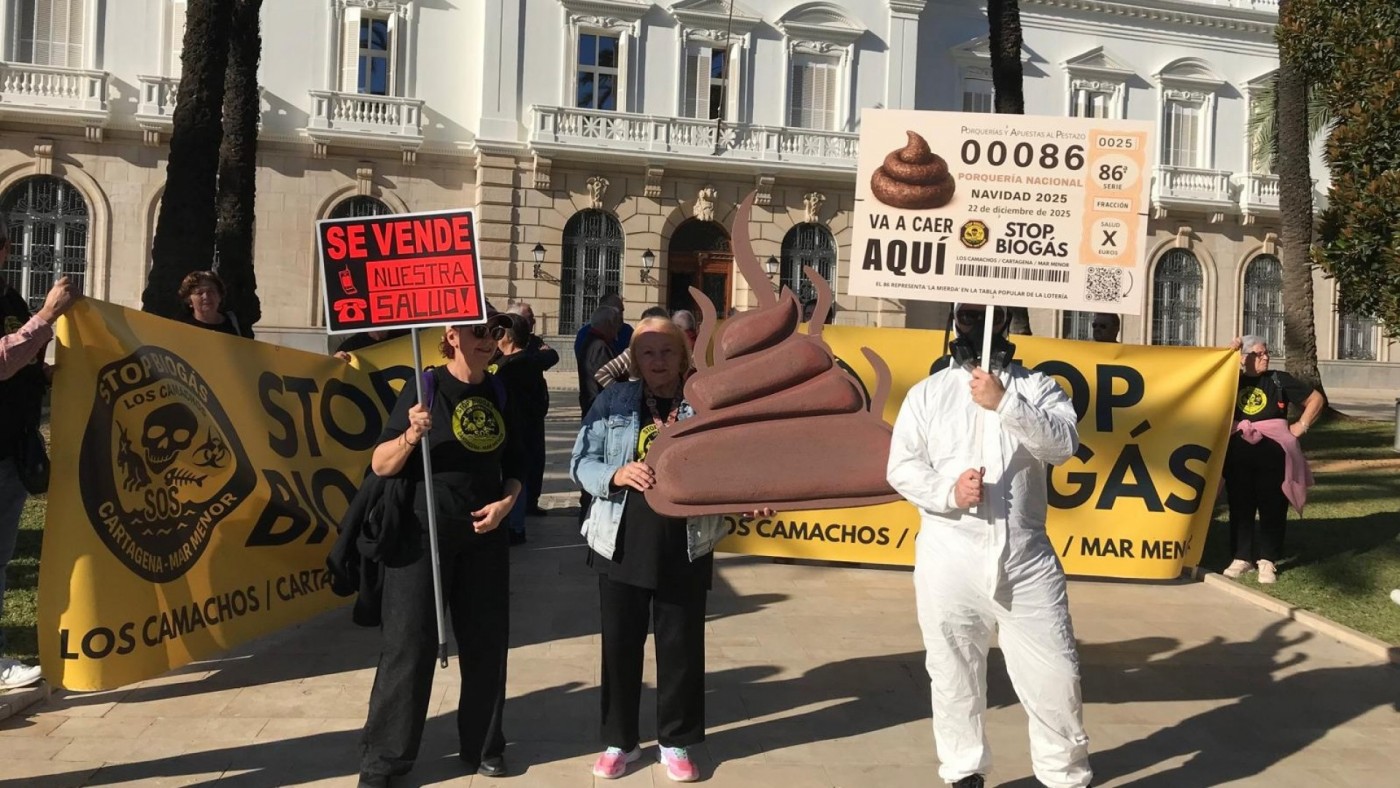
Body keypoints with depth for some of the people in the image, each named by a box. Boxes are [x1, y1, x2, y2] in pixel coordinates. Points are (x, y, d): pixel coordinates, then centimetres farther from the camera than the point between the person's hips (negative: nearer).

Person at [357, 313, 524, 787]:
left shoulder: (500, 394, 6)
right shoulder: (427, 387, -8)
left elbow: (515, 466, 15)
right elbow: (381, 466, -11)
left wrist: (505, 503, -3)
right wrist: (411, 435, -28)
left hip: (483, 537, 5)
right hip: (422, 534, -5)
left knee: (486, 641, 11)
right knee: (409, 644, -1)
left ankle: (483, 746, 27)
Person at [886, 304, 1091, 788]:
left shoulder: (1036, 387, 6)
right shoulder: (927, 392, 7)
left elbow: (1063, 444, -10)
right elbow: (901, 468, 2)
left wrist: (1005, 403, -21)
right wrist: (948, 491, -15)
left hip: (1026, 559, 0)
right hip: (949, 560, 1)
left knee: (1054, 673, 3)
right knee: (954, 674, 10)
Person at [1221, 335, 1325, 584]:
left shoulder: (1279, 379, 4)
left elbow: (1317, 399, 9)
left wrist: (1301, 426, 1)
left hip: (1272, 452, -1)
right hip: (1238, 453, 1)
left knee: (1272, 507, 2)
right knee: (1240, 506, 6)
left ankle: (1267, 560, 11)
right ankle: (1242, 557, 16)